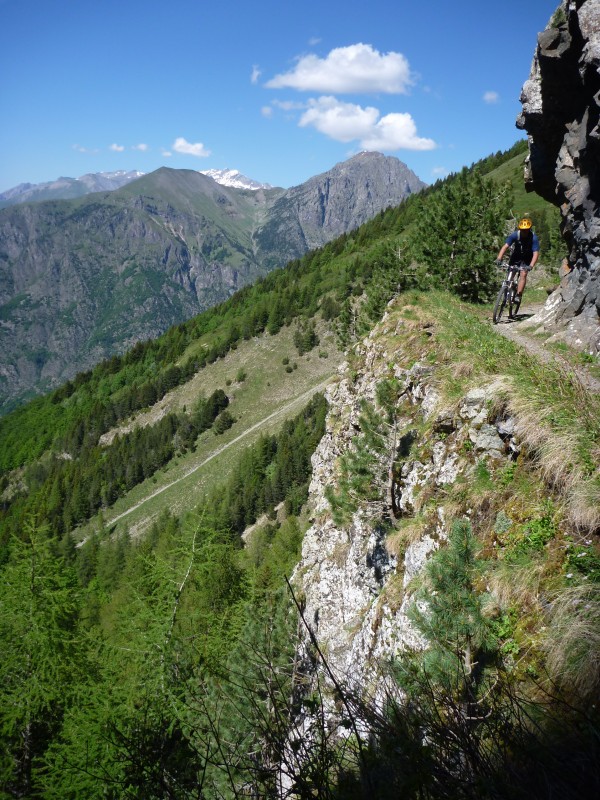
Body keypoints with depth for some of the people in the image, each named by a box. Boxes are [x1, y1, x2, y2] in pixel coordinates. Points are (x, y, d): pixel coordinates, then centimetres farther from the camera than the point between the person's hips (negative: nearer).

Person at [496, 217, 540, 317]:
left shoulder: (534, 238, -25)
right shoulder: (515, 235, -21)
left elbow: (536, 253, -31)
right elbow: (505, 246, -29)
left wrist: (531, 266, -47)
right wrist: (499, 258, -44)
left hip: (527, 259, -2)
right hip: (516, 256, 2)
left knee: (523, 274, -23)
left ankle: (518, 296, -23)